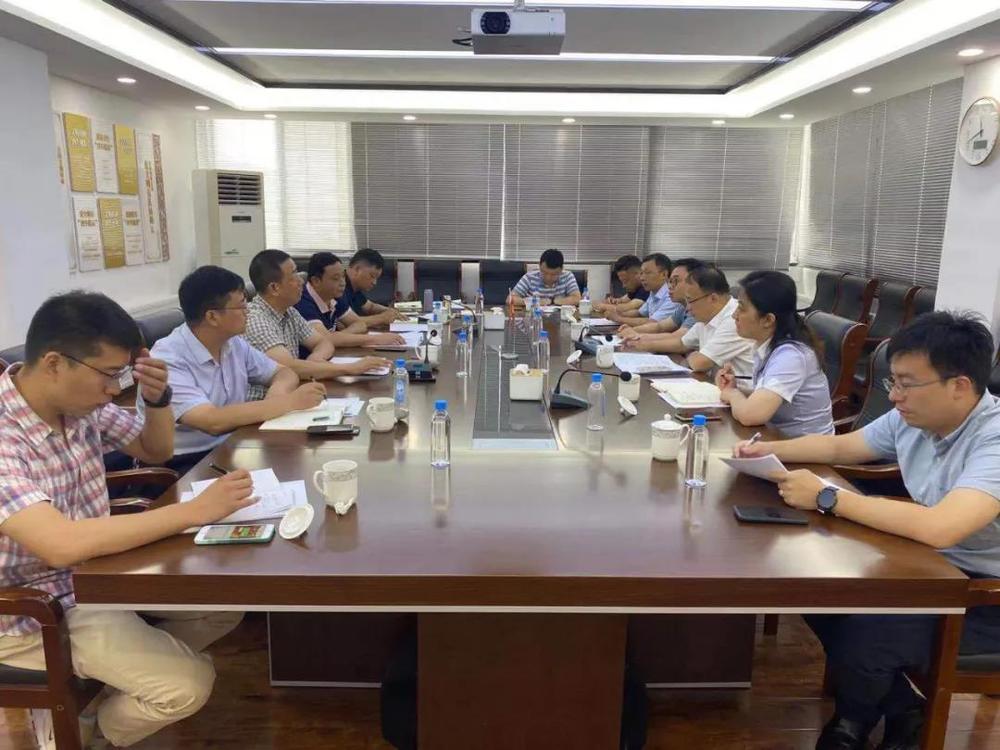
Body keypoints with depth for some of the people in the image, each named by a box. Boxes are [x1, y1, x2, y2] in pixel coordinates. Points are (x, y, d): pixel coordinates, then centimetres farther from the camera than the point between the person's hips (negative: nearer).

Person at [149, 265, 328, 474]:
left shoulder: (234, 343, 2)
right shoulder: (168, 360, -19)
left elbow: (284, 373, 11)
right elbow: (213, 421, -29)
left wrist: (278, 391, -13)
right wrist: (289, 402, -25)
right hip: (181, 467, -7)